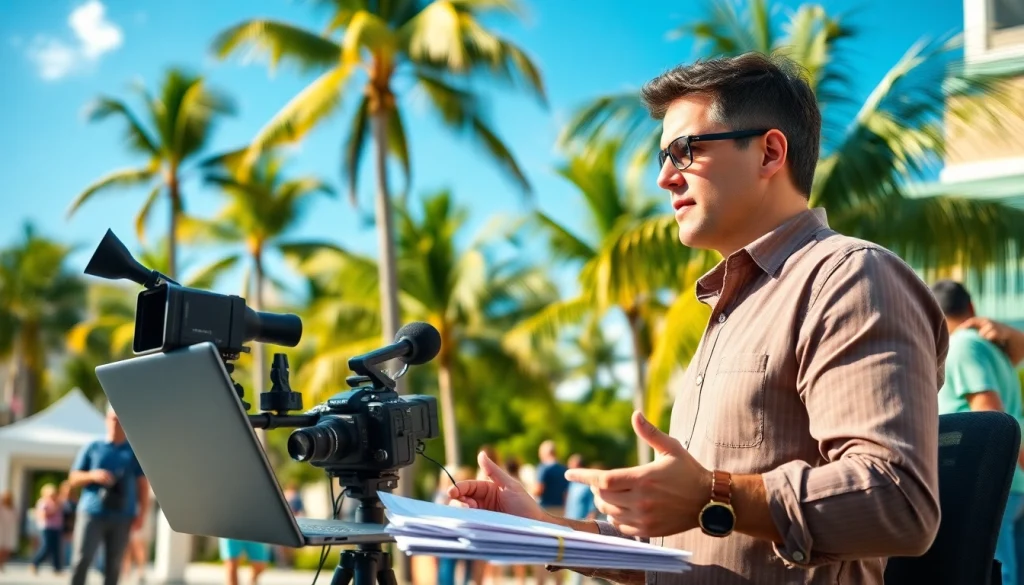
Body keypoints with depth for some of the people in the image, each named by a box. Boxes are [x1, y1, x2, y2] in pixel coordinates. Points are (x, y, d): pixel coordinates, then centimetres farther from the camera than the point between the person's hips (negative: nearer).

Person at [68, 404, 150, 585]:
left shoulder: (135, 451, 9)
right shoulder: (92, 448, 10)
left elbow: (143, 485, 7)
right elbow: (73, 479, 11)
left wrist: (142, 513, -4)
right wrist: (93, 475, -10)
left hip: (121, 517, 0)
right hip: (92, 514, 0)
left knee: (113, 565, 1)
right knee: (82, 559, -10)